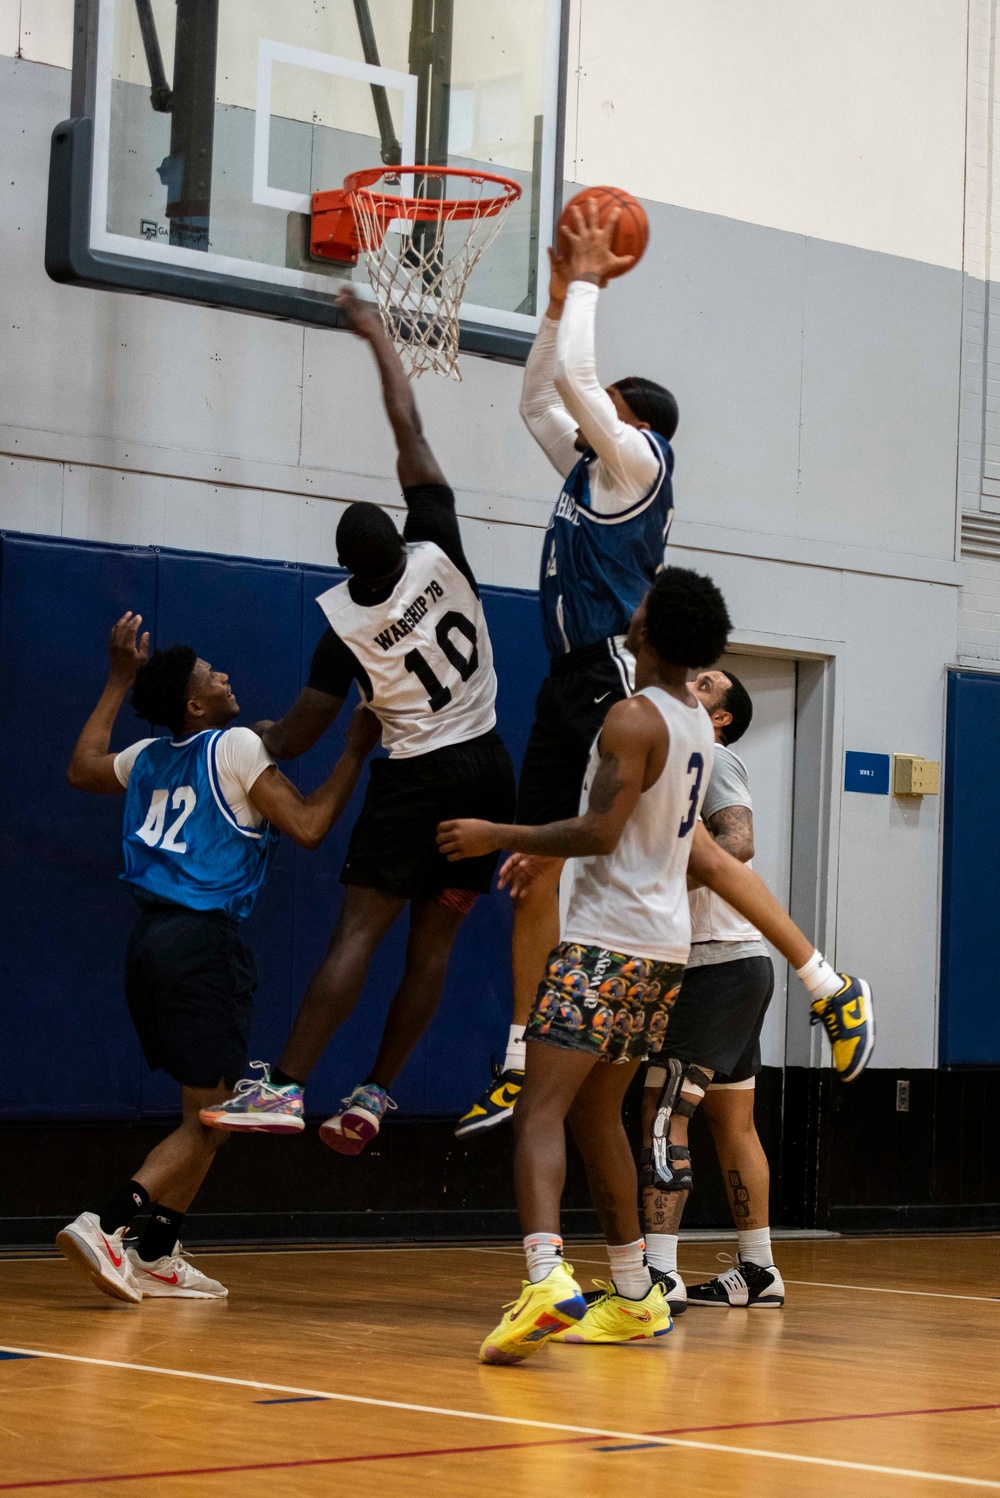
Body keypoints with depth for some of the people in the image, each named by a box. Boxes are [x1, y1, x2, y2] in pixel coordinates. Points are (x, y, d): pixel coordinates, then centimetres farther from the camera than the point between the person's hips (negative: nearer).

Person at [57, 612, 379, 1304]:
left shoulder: (149, 757, 13)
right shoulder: (237, 747, -8)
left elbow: (83, 768, 33)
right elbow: (308, 827, -11)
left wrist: (121, 681, 37)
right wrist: (356, 751, -1)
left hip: (151, 938, 9)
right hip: (204, 942, -9)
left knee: (205, 1110, 19)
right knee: (209, 1122, -6)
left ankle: (156, 1257, 16)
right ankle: (104, 1222, -22)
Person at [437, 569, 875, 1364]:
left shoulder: (635, 717, -13)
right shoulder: (696, 723, 15)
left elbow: (599, 832, -19)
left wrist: (499, 836, -10)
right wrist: (545, 851, 28)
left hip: (609, 942, -9)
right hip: (665, 946, 9)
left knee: (541, 1109, -15)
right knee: (596, 1113, 18)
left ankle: (547, 1279, -33)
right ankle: (636, 1298, 22)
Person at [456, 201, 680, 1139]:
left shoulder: (640, 462, -2)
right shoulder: (586, 471, 20)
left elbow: (575, 377, -12)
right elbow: (538, 396, 29)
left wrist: (588, 281, 1)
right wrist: (562, 295, 22)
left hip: (617, 680, -9)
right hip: (568, 681, 9)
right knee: (540, 867, 7)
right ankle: (520, 1064, 10)